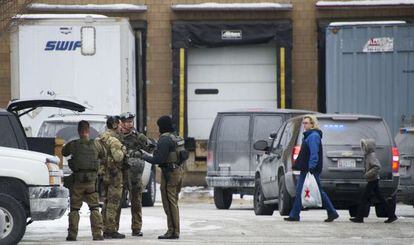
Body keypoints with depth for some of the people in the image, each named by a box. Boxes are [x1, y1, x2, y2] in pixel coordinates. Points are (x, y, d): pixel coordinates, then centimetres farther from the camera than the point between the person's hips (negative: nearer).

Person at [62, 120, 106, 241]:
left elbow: (64, 152, 13)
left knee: (74, 208, 9)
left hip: (77, 181, -1)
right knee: (94, 208, 8)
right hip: (91, 181, 1)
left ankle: (72, 234, 6)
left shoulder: (73, 145, -5)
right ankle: (97, 233, 1)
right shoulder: (96, 144, -3)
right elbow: (103, 155, 12)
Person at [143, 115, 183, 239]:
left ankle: (173, 231, -6)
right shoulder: (174, 137, 14)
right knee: (173, 203, 15)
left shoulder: (164, 140, -16)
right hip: (177, 170, 10)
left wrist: (145, 157, -6)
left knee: (169, 203, -6)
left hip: (169, 173, -10)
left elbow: (159, 159, -20)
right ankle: (175, 231, 18)